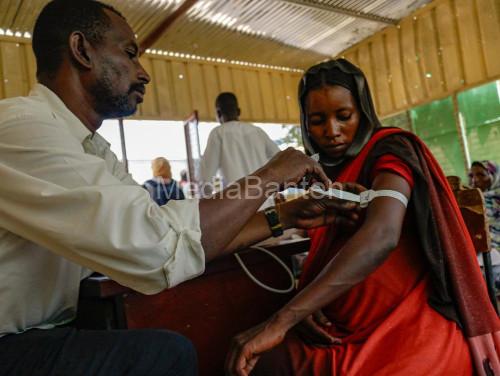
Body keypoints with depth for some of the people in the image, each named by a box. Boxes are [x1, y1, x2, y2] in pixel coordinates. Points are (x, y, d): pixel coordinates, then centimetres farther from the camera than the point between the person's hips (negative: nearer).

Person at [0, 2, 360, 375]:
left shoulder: (93, 151, 5)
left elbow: (183, 237, 2)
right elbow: (159, 249, -33)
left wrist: (284, 217, -1)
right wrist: (270, 174, -19)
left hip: (39, 331, 7)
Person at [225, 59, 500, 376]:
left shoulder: (390, 150, -11)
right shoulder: (327, 172, 10)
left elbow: (381, 237, -30)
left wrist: (281, 321, -37)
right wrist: (303, 308, -9)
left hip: (408, 327, -5)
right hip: (345, 331, 5)